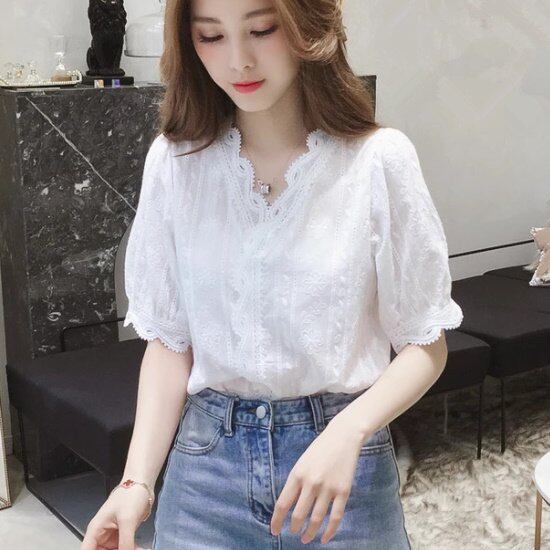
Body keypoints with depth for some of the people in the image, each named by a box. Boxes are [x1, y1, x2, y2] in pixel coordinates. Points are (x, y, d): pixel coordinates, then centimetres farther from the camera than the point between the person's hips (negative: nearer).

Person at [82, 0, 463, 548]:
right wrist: (137, 480, -10)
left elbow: (425, 344, -5)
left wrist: (349, 431, -21)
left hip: (344, 459, -1)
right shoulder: (174, 159, -4)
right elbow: (169, 339, 1)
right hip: (207, 462, 2)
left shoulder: (380, 159, -11)